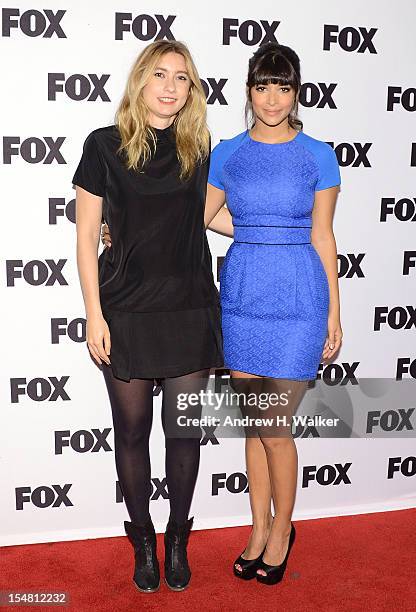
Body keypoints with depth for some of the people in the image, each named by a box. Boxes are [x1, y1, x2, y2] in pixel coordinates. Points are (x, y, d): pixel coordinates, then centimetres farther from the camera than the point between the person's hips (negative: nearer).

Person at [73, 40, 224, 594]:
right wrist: (94, 315, -7)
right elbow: (87, 236, -3)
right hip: (126, 312, -2)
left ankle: (178, 541, 28)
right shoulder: (105, 145, -2)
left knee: (184, 429, 7)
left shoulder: (197, 151, 7)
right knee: (132, 430, 9)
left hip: (189, 310, 2)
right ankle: (143, 542, 30)